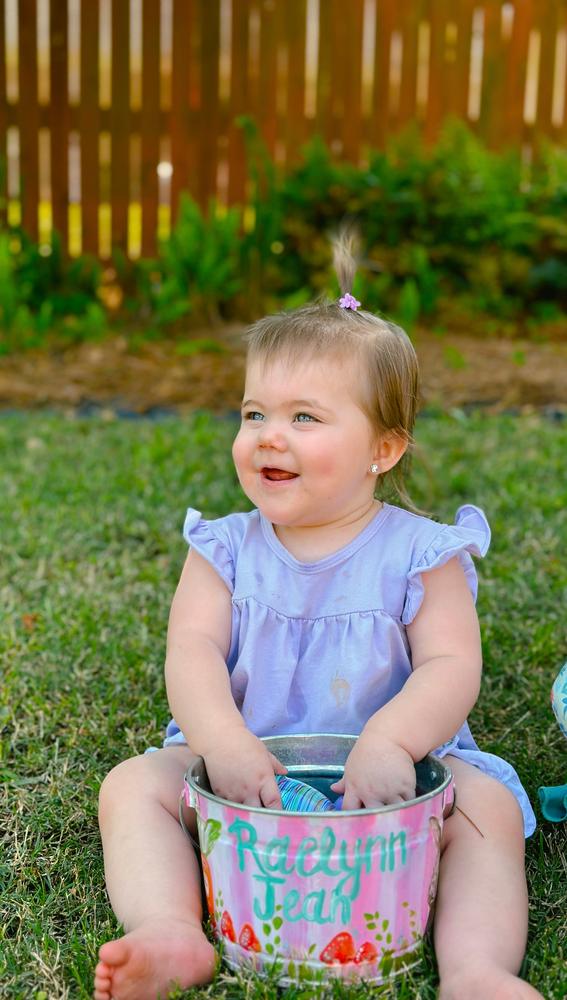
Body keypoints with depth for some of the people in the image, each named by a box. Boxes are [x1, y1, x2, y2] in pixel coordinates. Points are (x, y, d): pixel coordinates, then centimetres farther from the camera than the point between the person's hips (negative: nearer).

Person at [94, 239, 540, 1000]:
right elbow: (192, 650, -11)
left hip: (387, 774, -2)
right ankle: (171, 935, -32)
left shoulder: (418, 553, -5)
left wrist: (390, 742, -36)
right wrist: (224, 741, -33)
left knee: (487, 804, -26)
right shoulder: (226, 551, 2)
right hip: (243, 768, 2)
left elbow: (452, 668, -15)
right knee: (133, 786, -17)